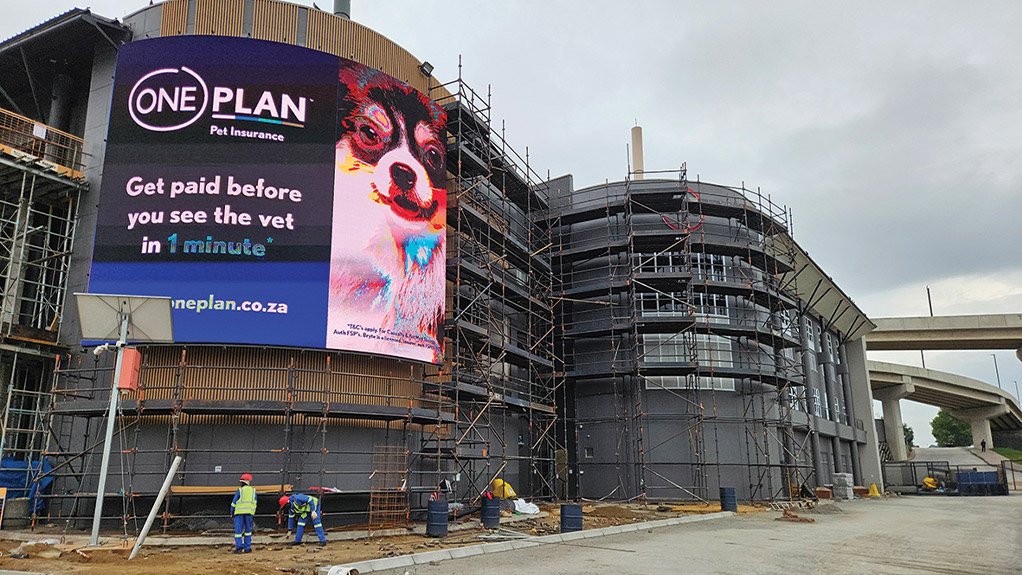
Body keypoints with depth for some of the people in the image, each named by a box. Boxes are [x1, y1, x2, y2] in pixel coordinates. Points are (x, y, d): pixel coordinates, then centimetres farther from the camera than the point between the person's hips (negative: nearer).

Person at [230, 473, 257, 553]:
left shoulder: (240, 490, -3)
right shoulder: (253, 490, 9)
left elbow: (234, 503, -2)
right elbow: (254, 503, 12)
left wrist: (232, 513, 8)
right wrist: (253, 514, 18)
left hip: (239, 512, -3)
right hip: (249, 512, 3)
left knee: (238, 530, 0)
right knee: (248, 530, 10)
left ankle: (239, 547, -10)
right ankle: (247, 548, 7)